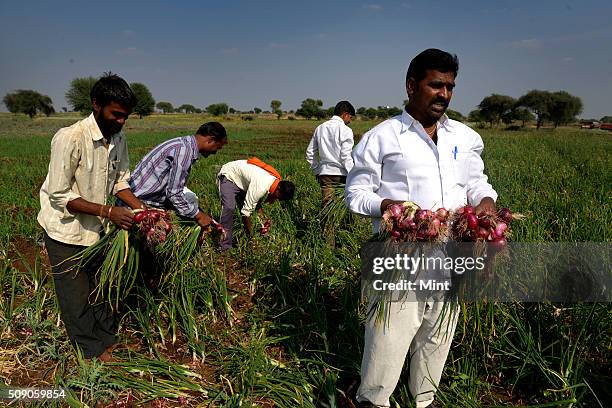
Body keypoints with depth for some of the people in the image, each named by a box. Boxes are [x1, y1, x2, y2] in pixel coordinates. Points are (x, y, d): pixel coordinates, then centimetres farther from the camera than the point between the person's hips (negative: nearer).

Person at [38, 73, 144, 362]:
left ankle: (107, 340, 35)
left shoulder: (118, 138, -4)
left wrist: (140, 207, -10)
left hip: (96, 228, 6)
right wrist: (107, 212, -30)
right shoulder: (69, 138, -26)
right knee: (76, 295, 8)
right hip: (66, 230, -6)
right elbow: (59, 195, -24)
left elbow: (120, 180, 7)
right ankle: (93, 353, 25)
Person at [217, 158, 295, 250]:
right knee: (229, 208, -24)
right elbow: (246, 211, -31)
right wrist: (251, 235, -22)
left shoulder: (275, 180, -12)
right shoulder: (261, 186, -38)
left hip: (241, 180, 9)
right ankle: (225, 246, -21)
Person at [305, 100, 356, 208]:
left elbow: (310, 153, 14)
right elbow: (346, 156, -12)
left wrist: (317, 170, 19)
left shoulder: (320, 128, 12)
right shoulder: (345, 130, -6)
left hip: (324, 173, 5)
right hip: (341, 174, -5)